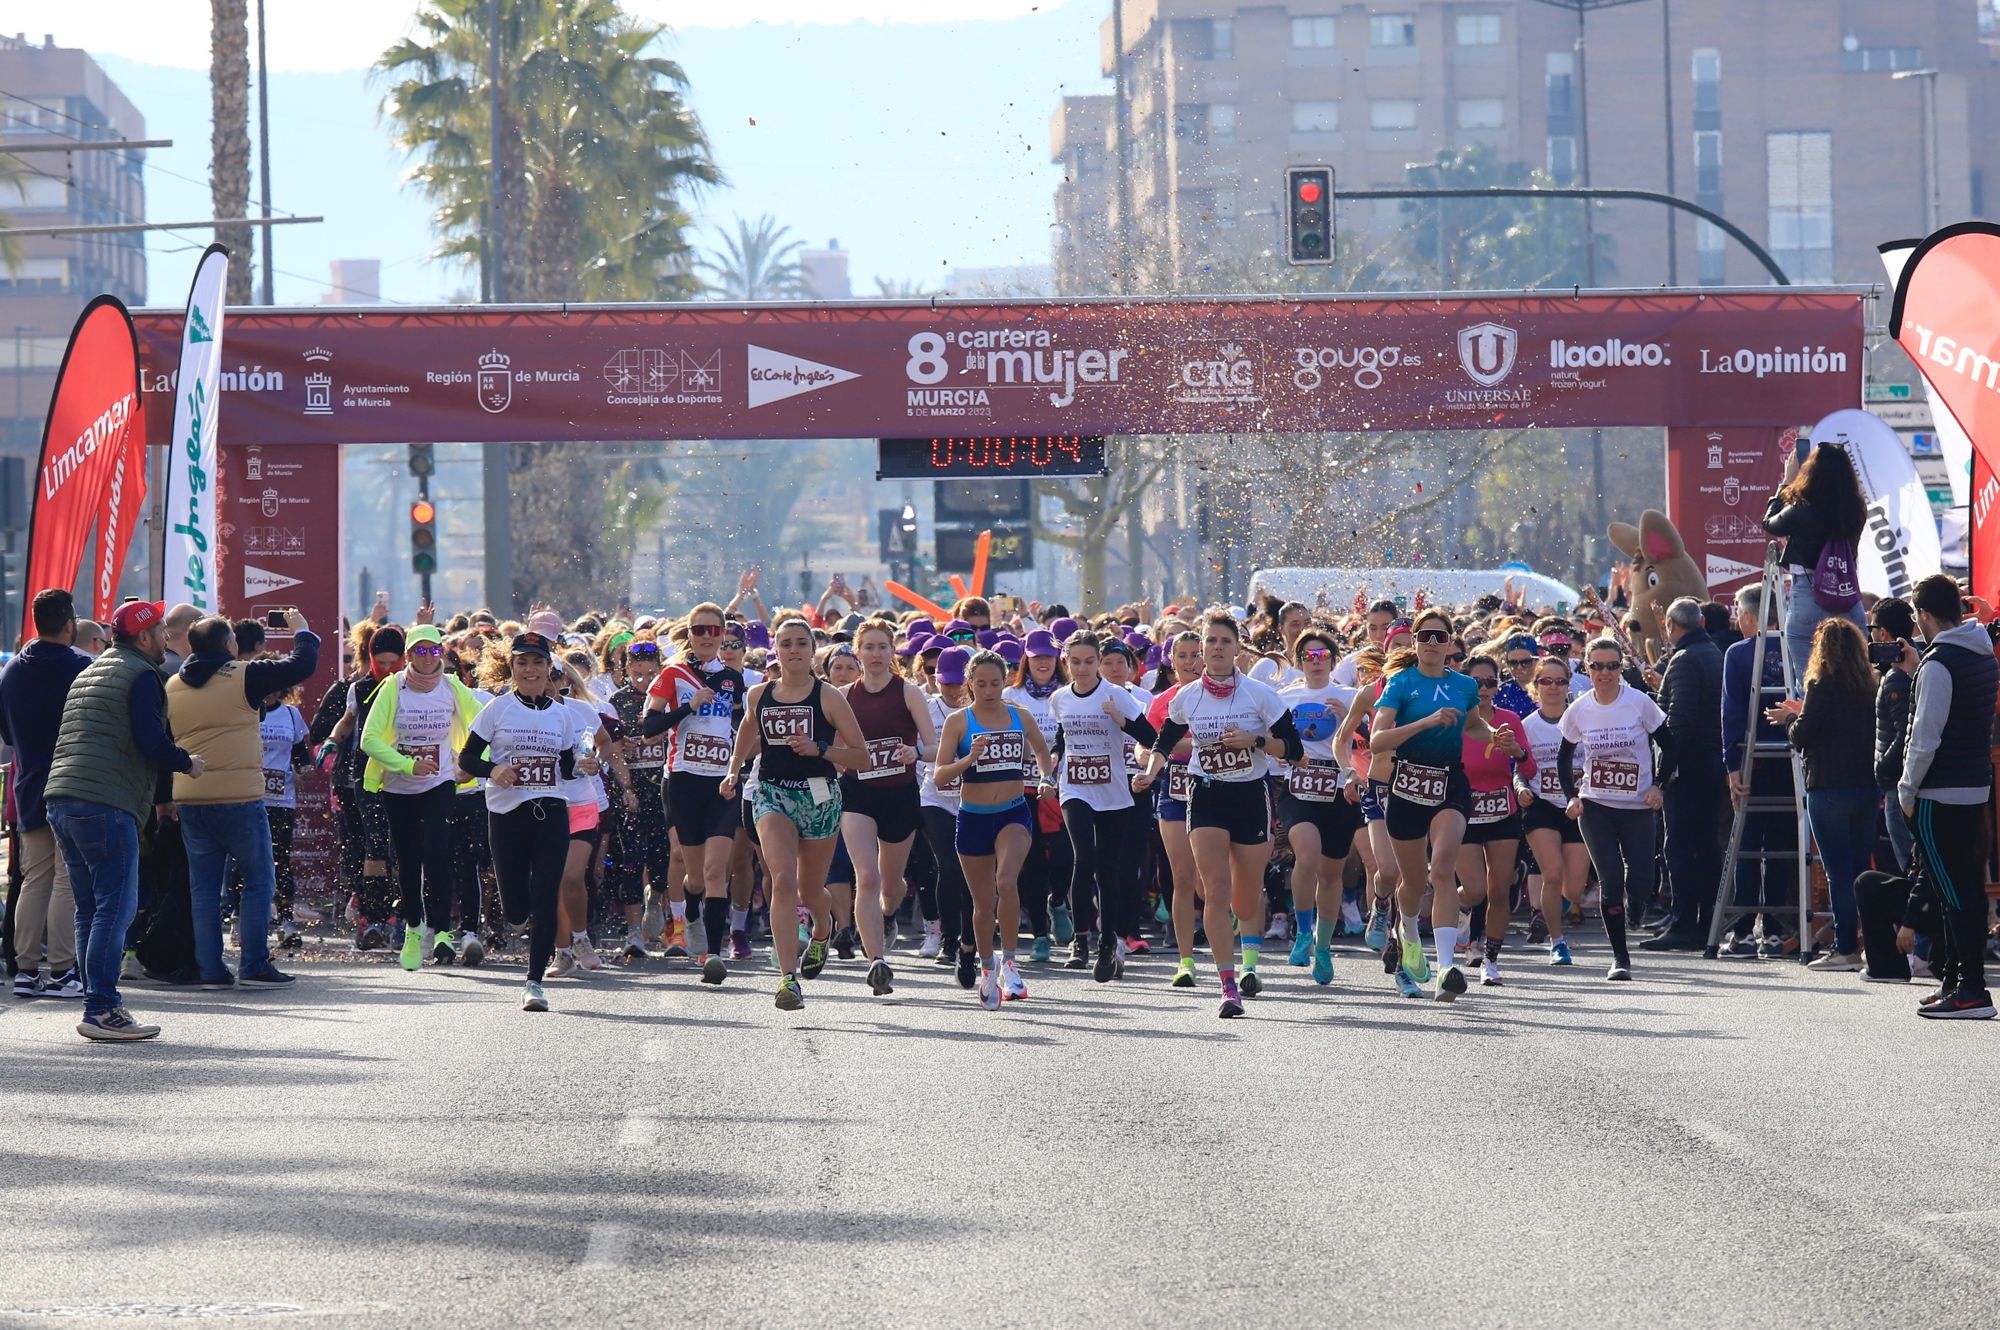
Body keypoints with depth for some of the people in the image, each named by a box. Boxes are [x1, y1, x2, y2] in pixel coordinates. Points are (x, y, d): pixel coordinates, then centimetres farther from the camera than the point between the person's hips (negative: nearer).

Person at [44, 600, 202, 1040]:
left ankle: (96, 1007, 11)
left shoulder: (89, 673, 25)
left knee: (90, 908, 12)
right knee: (116, 908, -9)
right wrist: (188, 762, 3)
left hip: (60, 800, 9)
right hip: (106, 806, -9)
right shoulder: (139, 675, -4)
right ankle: (102, 1009, -15)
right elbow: (151, 744, -14)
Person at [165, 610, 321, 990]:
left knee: (204, 887, 9)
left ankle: (210, 969, 7)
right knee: (259, 881, 5)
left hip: (189, 799, 5)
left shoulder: (173, 686, 9)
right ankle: (255, 965, 0)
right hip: (238, 798, -5)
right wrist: (301, 630, 11)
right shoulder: (244, 676, -8)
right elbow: (302, 666, -6)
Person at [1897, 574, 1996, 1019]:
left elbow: (1926, 736, -17)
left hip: (1940, 795, -9)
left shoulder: (1938, 663, -15)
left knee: (1953, 890, -8)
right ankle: (1955, 978, 17)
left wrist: (1908, 790, -7)